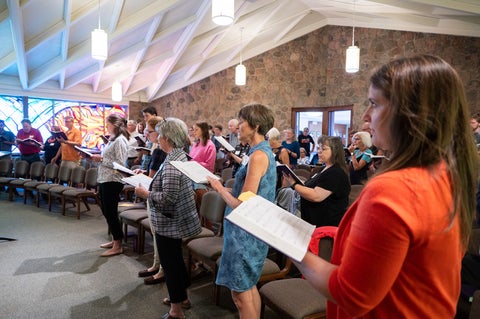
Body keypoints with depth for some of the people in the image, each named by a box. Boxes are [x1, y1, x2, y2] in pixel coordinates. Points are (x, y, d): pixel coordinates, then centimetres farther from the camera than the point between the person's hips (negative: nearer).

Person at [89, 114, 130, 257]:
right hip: (104, 179, 10)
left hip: (112, 181, -10)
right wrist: (98, 158, 4)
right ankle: (114, 240, 29)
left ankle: (118, 246, 9)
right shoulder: (112, 139, 15)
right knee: (107, 211, 16)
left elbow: (120, 164, -21)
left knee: (111, 213, -2)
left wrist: (101, 159, -17)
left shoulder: (120, 140, -14)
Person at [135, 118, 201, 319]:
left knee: (170, 262, 5)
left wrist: (145, 194, -15)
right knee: (176, 258, 22)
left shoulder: (171, 162, -24)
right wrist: (150, 183, 9)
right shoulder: (180, 155, 6)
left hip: (169, 222, -9)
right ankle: (182, 296, 40)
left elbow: (167, 197, -28)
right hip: (176, 219, 10)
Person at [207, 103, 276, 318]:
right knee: (249, 287, 22)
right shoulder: (264, 152, 8)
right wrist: (222, 188, 6)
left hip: (246, 233, -10)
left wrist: (220, 189, -10)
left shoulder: (258, 156, -22)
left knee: (240, 293, 6)